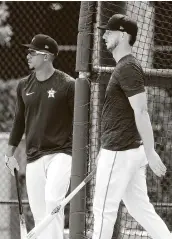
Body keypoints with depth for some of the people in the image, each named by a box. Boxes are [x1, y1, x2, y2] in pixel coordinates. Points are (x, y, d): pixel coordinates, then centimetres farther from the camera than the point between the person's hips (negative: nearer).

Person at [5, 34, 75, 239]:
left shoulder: (67, 85, -8)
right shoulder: (24, 86, 8)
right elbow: (19, 121, 17)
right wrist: (10, 154, 17)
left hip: (61, 153, -5)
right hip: (34, 157, 5)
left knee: (53, 201, -23)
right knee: (38, 210, 4)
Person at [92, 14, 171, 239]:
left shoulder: (128, 68, -16)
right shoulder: (123, 66, 15)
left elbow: (141, 112, -21)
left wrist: (150, 153, -25)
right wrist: (106, 150, 25)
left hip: (120, 153, -10)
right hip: (129, 151, 10)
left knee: (104, 209, -1)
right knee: (141, 208, 10)